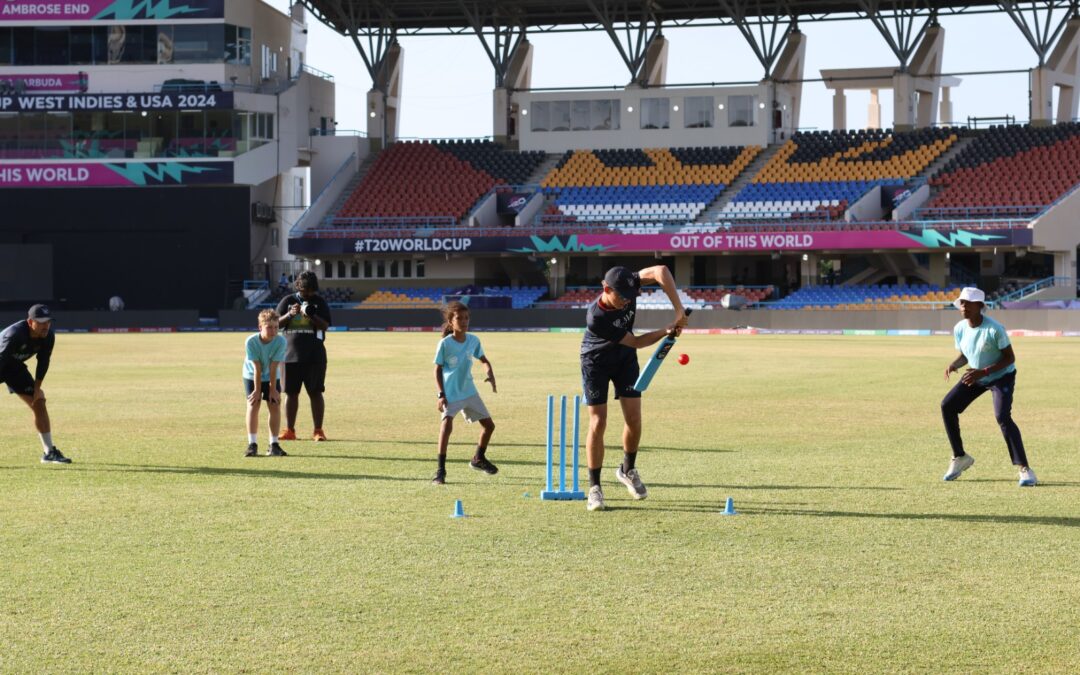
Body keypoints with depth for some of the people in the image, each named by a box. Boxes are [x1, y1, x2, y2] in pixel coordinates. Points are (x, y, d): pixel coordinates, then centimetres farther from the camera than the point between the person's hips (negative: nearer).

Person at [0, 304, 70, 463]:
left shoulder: (48, 337, -17)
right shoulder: (15, 334, -38)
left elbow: (43, 362, -6)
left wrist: (37, 388, -9)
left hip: (15, 366, 7)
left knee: (39, 402, 2)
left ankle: (49, 452, 9)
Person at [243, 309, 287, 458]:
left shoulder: (280, 342, -26)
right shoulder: (251, 342, -29)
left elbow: (273, 367, -23)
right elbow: (257, 368, -26)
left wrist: (273, 389, -19)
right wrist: (257, 390, -21)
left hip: (272, 377, 1)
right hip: (252, 376, -1)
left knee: (275, 406, -7)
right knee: (253, 405, -10)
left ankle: (274, 445, -2)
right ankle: (252, 444, -7)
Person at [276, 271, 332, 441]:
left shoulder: (319, 302, 3)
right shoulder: (287, 301, 7)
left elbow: (325, 325, -5)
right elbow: (277, 324, 4)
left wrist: (311, 315, -22)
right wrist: (290, 314, -15)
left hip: (314, 356, -2)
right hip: (291, 355, 2)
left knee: (315, 392, -1)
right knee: (291, 393, 4)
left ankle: (318, 430, 3)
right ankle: (289, 430, 9)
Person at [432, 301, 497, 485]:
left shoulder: (473, 340, -2)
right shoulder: (445, 343, -15)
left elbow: (483, 360, 12)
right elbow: (438, 369, -10)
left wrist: (490, 374, -9)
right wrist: (441, 394, -18)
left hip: (469, 391, 6)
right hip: (451, 393, -6)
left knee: (489, 424, 11)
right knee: (447, 425, -26)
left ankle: (479, 459, 37)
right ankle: (440, 470, -21)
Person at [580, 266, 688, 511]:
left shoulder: (627, 286, -25)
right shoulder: (596, 318, -36)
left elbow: (661, 270, -39)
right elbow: (636, 342, -27)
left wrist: (678, 308, -44)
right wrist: (666, 331, -31)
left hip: (625, 357, 5)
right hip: (596, 361, -5)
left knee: (634, 418, 0)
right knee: (598, 422, -9)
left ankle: (628, 470, 24)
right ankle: (594, 487, 0)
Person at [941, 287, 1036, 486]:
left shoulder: (994, 329, -28)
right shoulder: (960, 329, -10)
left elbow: (1009, 358, -22)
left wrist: (983, 372, -32)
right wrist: (954, 365, -18)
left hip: (1001, 376, -7)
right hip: (976, 377, 7)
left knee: (1003, 417, -25)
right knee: (947, 406, -2)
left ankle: (1024, 469, -20)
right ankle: (960, 457, 13)